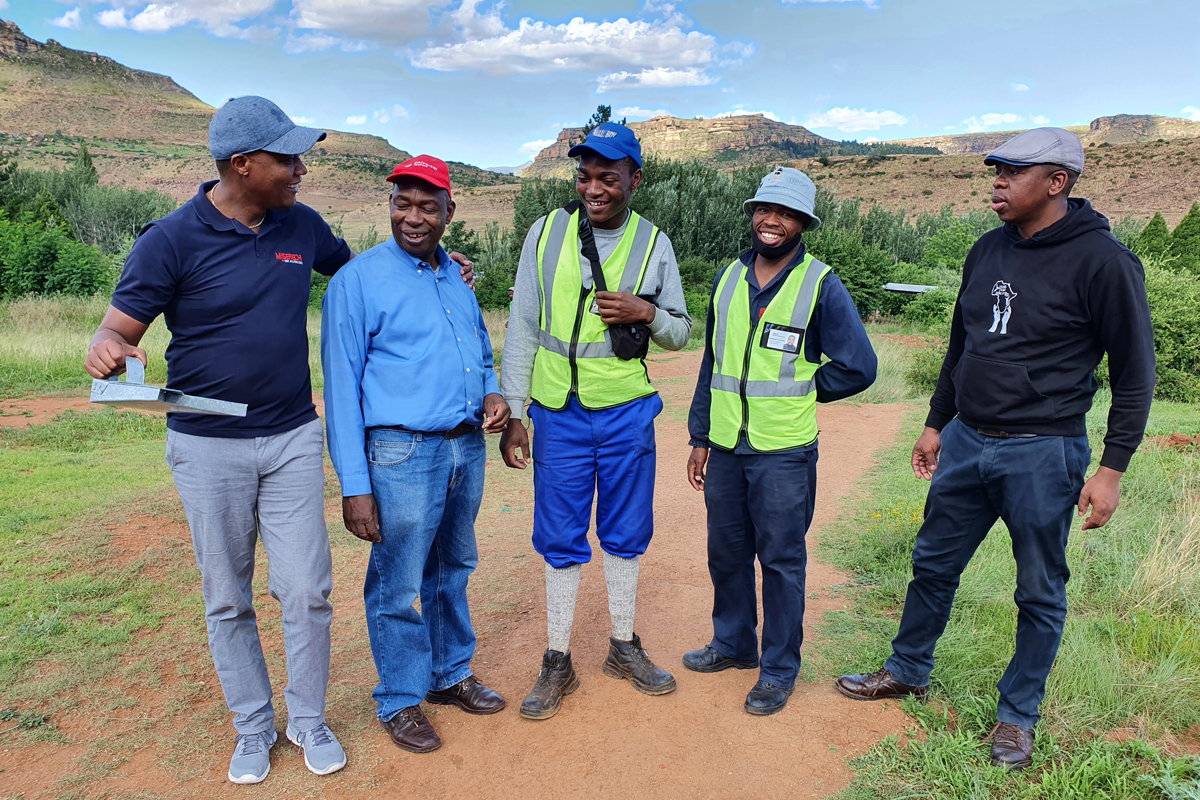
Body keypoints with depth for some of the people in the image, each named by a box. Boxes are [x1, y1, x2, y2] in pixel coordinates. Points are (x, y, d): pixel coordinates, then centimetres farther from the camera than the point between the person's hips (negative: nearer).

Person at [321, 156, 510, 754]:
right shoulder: (357, 280, -7)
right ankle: (400, 701, 24)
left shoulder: (459, 279, 12)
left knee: (453, 572, 19)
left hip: (468, 447, 6)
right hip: (402, 453, -6)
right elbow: (341, 386, -9)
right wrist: (354, 486, -13)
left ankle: (451, 675, 36)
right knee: (398, 587, 4)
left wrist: (493, 393, -1)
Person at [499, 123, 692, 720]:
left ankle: (624, 648, 31)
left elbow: (680, 335, 7)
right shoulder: (547, 233, 0)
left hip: (627, 412, 1)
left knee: (625, 532, 12)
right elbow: (522, 328, 1)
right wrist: (512, 413, -3)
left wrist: (647, 313, -15)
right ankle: (558, 663, 22)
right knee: (561, 538, 7)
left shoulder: (654, 244, 2)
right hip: (558, 413, 0)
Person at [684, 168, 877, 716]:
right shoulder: (727, 279, 8)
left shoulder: (822, 287, -7)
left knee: (781, 561, 5)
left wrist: (794, 393, -2)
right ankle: (733, 644, 37)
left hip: (784, 453, -5)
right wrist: (701, 436, 12)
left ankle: (779, 669, 22)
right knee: (726, 553, 16)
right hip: (726, 449, 5)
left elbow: (858, 368, -5)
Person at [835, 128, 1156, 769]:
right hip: (966, 443, 6)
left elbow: (1134, 372, -9)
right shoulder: (988, 251, 7)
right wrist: (936, 424, 18)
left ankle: (1017, 715, 28)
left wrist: (1112, 468, -13)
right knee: (933, 565, 16)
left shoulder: (1101, 261, -12)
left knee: (1040, 593, 9)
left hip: (1043, 453, -6)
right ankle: (908, 672, 36)